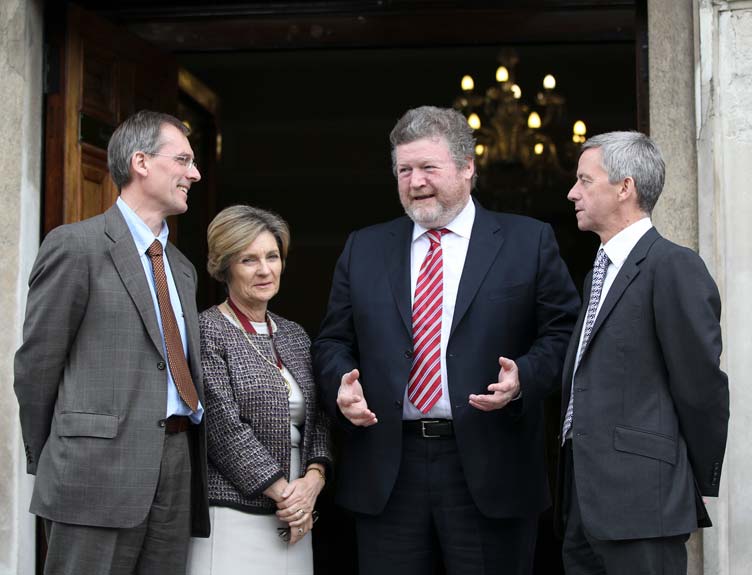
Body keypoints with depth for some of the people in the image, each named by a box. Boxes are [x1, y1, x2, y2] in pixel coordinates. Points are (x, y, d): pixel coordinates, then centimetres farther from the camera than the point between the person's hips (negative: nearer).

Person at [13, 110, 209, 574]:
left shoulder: (182, 268, 19)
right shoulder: (75, 245, -4)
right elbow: (36, 364, -3)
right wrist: (47, 463, 2)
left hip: (178, 466, 7)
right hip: (101, 467, -6)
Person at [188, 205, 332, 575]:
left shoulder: (295, 336, 14)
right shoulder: (207, 332, -7)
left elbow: (317, 418, 12)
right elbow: (224, 427, -12)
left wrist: (313, 480, -5)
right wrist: (282, 492, -12)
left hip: (293, 519, 6)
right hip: (233, 515, -6)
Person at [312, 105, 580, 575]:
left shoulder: (530, 242, 3)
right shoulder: (364, 249, 13)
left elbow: (563, 333, 0)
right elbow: (334, 340, 14)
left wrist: (523, 377, -17)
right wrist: (342, 383, -7)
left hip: (491, 469, -2)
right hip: (387, 474, 3)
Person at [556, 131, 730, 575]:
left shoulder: (674, 266, -10)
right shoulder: (600, 272, 19)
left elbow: (701, 385, -11)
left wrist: (698, 486, -2)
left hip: (640, 503, -8)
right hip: (584, 498, 8)